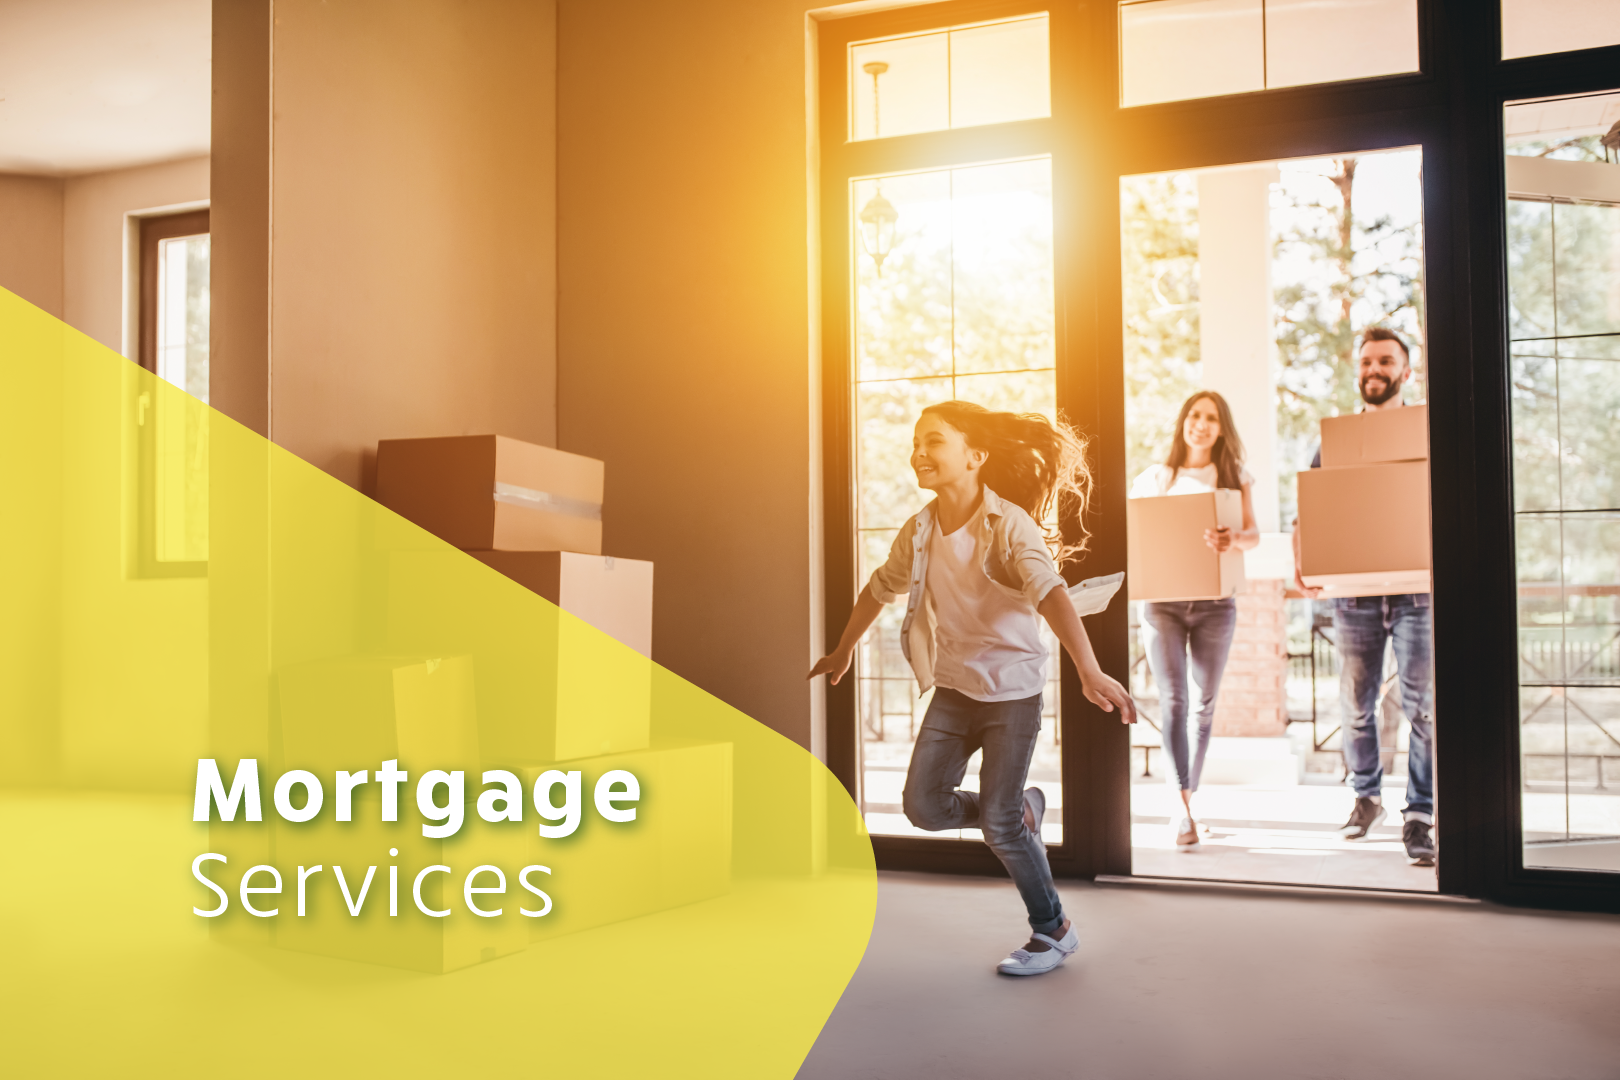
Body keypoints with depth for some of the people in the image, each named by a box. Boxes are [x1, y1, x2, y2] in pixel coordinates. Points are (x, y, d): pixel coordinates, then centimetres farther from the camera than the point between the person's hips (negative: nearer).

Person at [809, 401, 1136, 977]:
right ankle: (1021, 808, 26)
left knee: (999, 825, -4)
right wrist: (842, 652, 28)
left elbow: (1050, 592, -34)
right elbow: (879, 589, 17)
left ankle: (1053, 932, 19)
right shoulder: (919, 530, -1)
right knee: (923, 806, -2)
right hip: (953, 687, 6)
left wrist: (1090, 672, -47)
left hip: (1012, 688, -6)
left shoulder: (1008, 524, -19)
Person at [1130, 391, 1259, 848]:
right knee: (1173, 700, -10)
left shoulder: (1234, 477, 8)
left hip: (1214, 601, 1)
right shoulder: (1154, 478, 9)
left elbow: (1254, 532, -5)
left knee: (1204, 703, 7)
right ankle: (1184, 808, -12)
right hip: (1162, 599, -1)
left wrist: (1234, 539, -28)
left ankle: (1188, 797, 23)